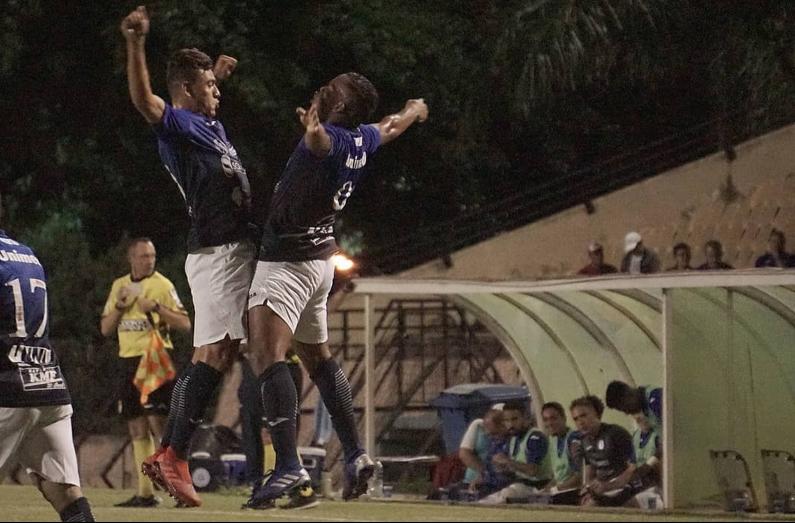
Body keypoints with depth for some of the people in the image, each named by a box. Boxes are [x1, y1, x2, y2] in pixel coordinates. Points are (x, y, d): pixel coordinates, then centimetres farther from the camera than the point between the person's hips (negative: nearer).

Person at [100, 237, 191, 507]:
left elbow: (185, 324, -8)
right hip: (129, 361, 6)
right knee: (137, 429, 5)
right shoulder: (119, 286, 14)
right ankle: (145, 493, 8)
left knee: (158, 423, -14)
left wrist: (157, 307, -20)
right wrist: (119, 306, -3)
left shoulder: (162, 285, -3)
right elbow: (105, 329, 14)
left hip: (155, 360, -6)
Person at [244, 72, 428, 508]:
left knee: (266, 355, -20)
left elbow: (319, 141, -48)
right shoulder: (363, 141, 5)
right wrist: (414, 109, 51)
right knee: (318, 359, 22)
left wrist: (312, 126, -71)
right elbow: (392, 127, 29)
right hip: (319, 259, 10)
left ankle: (288, 466, -33)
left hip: (288, 261, -10)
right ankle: (355, 455, 24)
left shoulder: (331, 138, -21)